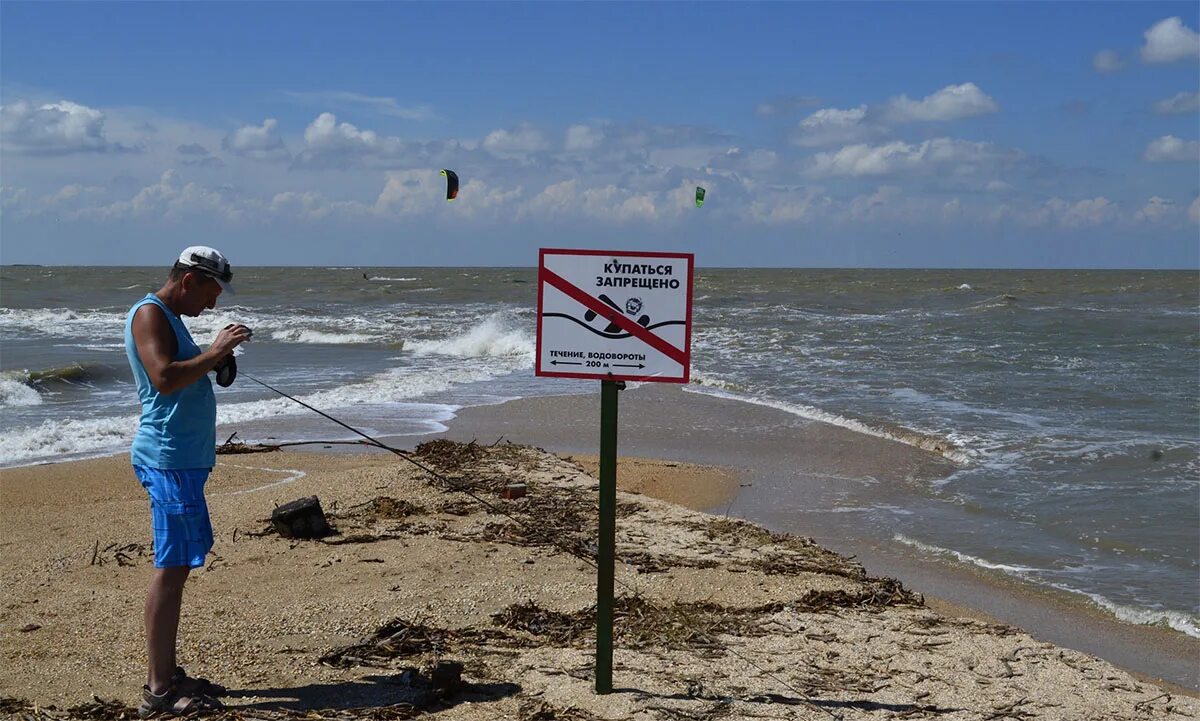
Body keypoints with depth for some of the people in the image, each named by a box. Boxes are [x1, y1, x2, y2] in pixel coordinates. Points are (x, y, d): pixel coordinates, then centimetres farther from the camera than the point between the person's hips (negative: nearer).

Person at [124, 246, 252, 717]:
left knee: (179, 565, 13)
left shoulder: (169, 318, 20)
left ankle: (166, 674, 20)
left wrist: (215, 363, 12)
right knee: (171, 568, -9)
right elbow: (163, 377, -25)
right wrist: (214, 352, -17)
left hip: (184, 457, 11)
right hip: (168, 458, -11)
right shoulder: (149, 313, -11)